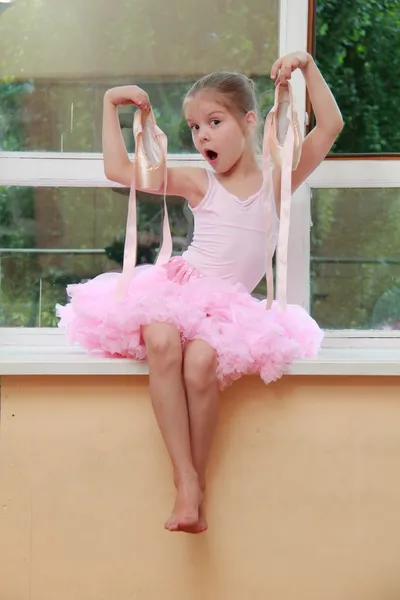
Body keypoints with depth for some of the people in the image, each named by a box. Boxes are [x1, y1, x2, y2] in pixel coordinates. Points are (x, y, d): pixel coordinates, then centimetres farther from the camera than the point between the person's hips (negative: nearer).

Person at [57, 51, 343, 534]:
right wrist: (111, 104, 6)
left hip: (226, 306, -1)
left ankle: (198, 483, -18)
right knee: (162, 342, -35)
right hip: (176, 289, 1)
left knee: (201, 360, -34)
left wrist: (307, 66, -4)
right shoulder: (198, 182, 10)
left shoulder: (277, 180, 8)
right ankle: (185, 481, -33)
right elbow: (119, 169, 6)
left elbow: (330, 126, 1)